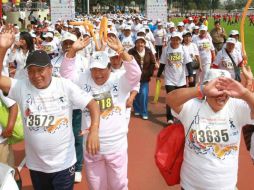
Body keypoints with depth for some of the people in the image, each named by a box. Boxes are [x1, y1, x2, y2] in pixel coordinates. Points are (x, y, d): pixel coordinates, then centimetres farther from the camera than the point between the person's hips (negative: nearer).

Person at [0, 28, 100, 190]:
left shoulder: (65, 86, -12)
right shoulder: (22, 87, -6)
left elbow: (93, 104, -11)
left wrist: (94, 131, -25)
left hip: (64, 163, -3)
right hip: (36, 164, 3)